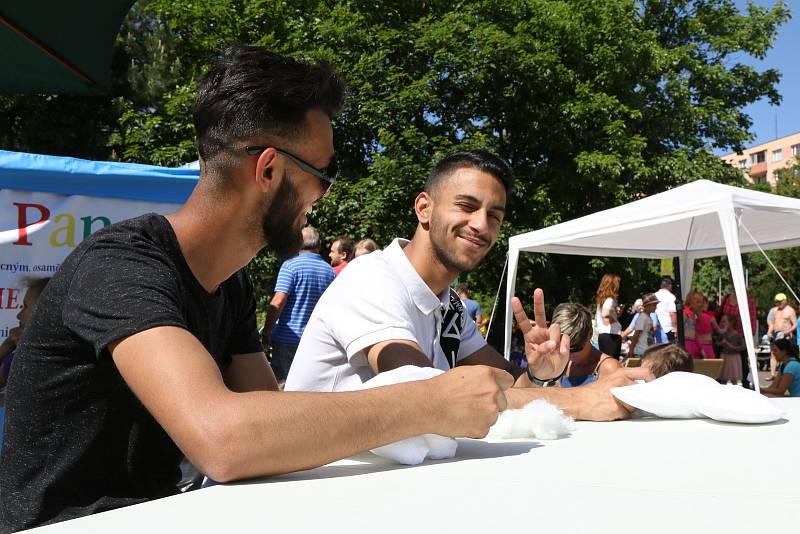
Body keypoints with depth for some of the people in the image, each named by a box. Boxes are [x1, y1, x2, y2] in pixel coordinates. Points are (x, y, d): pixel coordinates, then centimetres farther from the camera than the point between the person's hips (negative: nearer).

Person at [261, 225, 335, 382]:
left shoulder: (290, 265, -8)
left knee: (280, 381, 2)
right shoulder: (329, 271, 8)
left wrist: (266, 332, -8)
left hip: (288, 338, -5)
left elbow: (278, 302, -15)